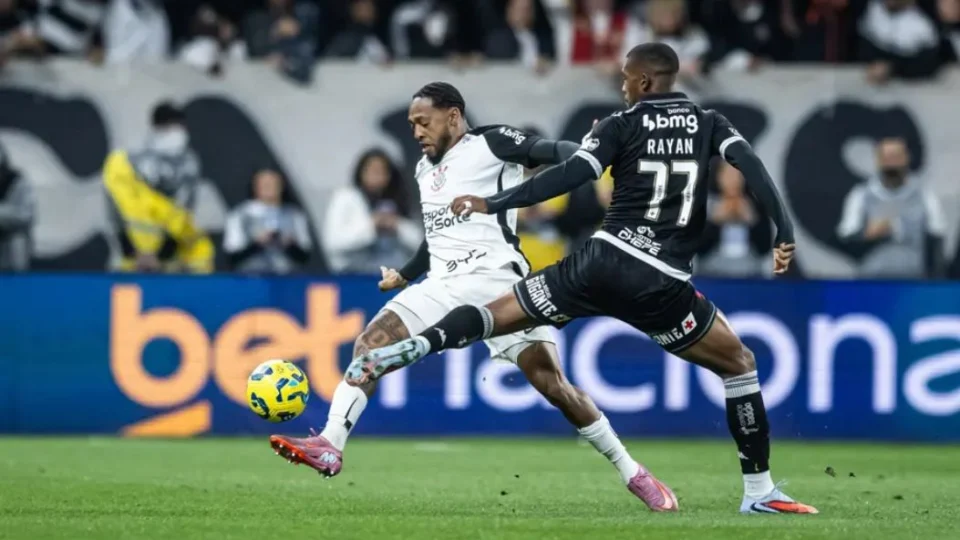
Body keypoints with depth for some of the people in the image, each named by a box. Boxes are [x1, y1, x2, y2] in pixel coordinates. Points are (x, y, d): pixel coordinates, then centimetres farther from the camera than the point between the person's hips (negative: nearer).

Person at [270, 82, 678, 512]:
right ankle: (329, 447, -15)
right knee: (369, 345, -11)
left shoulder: (491, 144, -3)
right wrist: (405, 275, 45)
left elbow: (551, 152, -18)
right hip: (443, 287, 7)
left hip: (496, 281, -7)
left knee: (552, 383, -13)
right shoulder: (425, 169, 20)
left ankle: (633, 474, -3)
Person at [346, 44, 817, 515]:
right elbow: (751, 166, -8)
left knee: (497, 315, 10)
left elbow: (569, 176, -7)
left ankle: (406, 349, -15)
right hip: (663, 285, 0)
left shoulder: (621, 125, 5)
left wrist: (492, 205, -6)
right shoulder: (709, 125, 10)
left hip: (603, 262, 0)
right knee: (739, 364, 17)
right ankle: (759, 492, 11)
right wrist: (784, 233, -10)